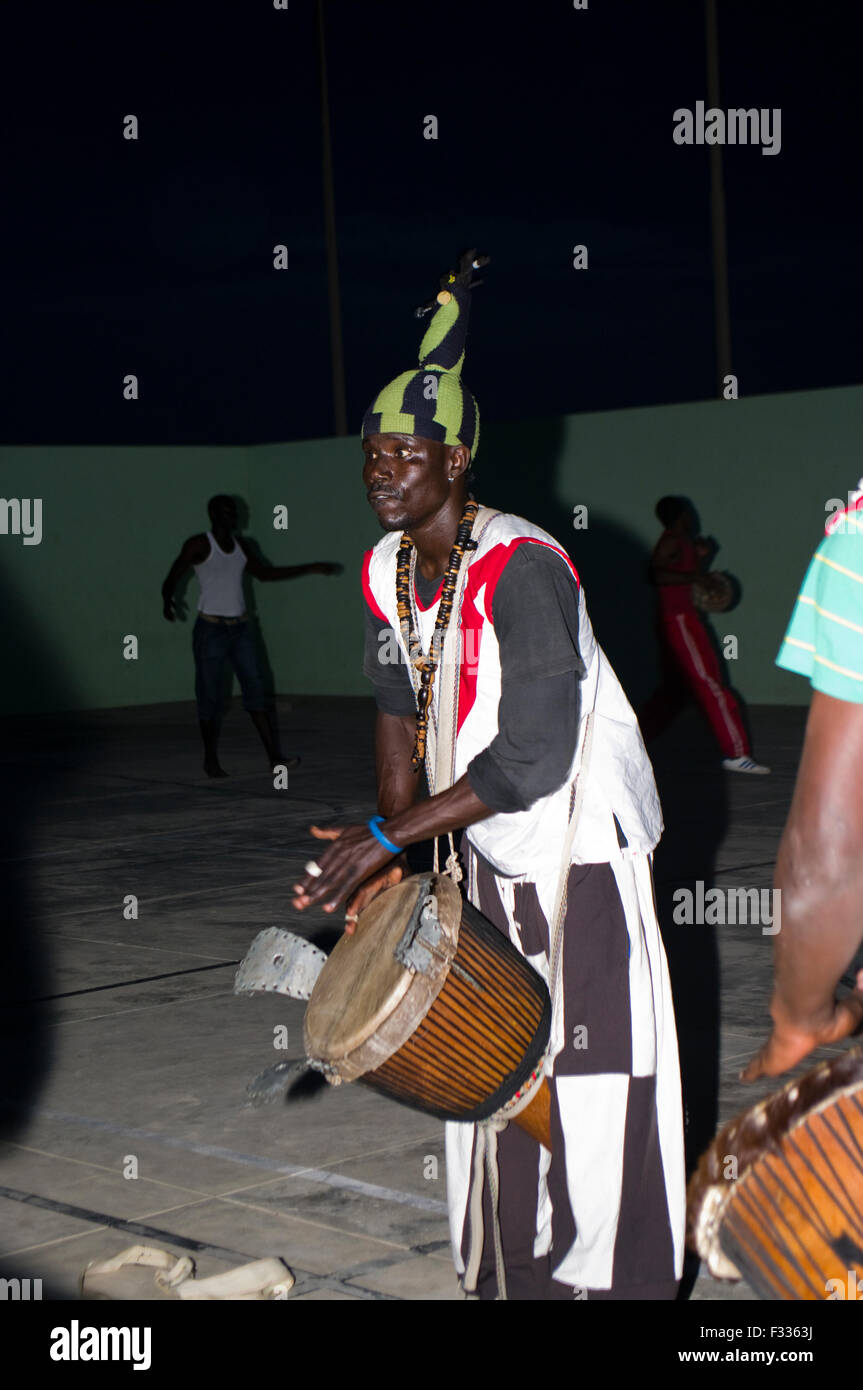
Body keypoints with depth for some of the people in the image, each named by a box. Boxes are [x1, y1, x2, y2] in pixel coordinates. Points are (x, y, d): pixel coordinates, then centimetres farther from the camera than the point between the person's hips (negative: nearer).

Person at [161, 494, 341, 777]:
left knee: (256, 689, -1)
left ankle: (274, 756, -3)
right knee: (211, 696, -1)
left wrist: (309, 569, 22)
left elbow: (263, 572, 22)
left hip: (240, 627, 5)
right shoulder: (199, 545, -7)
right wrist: (167, 602, -29)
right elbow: (172, 578, -9)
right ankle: (210, 759, 12)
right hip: (210, 629, -5)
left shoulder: (240, 544, 12)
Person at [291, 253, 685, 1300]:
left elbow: (534, 758, -28)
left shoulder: (521, 568, -26)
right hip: (482, 848, 8)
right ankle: (507, 1273, 31)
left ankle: (615, 1279, 12)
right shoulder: (388, 569, -1)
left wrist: (387, 839, -25)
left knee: (592, 1074, -3)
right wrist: (386, 853, 1)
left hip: (581, 845, -8)